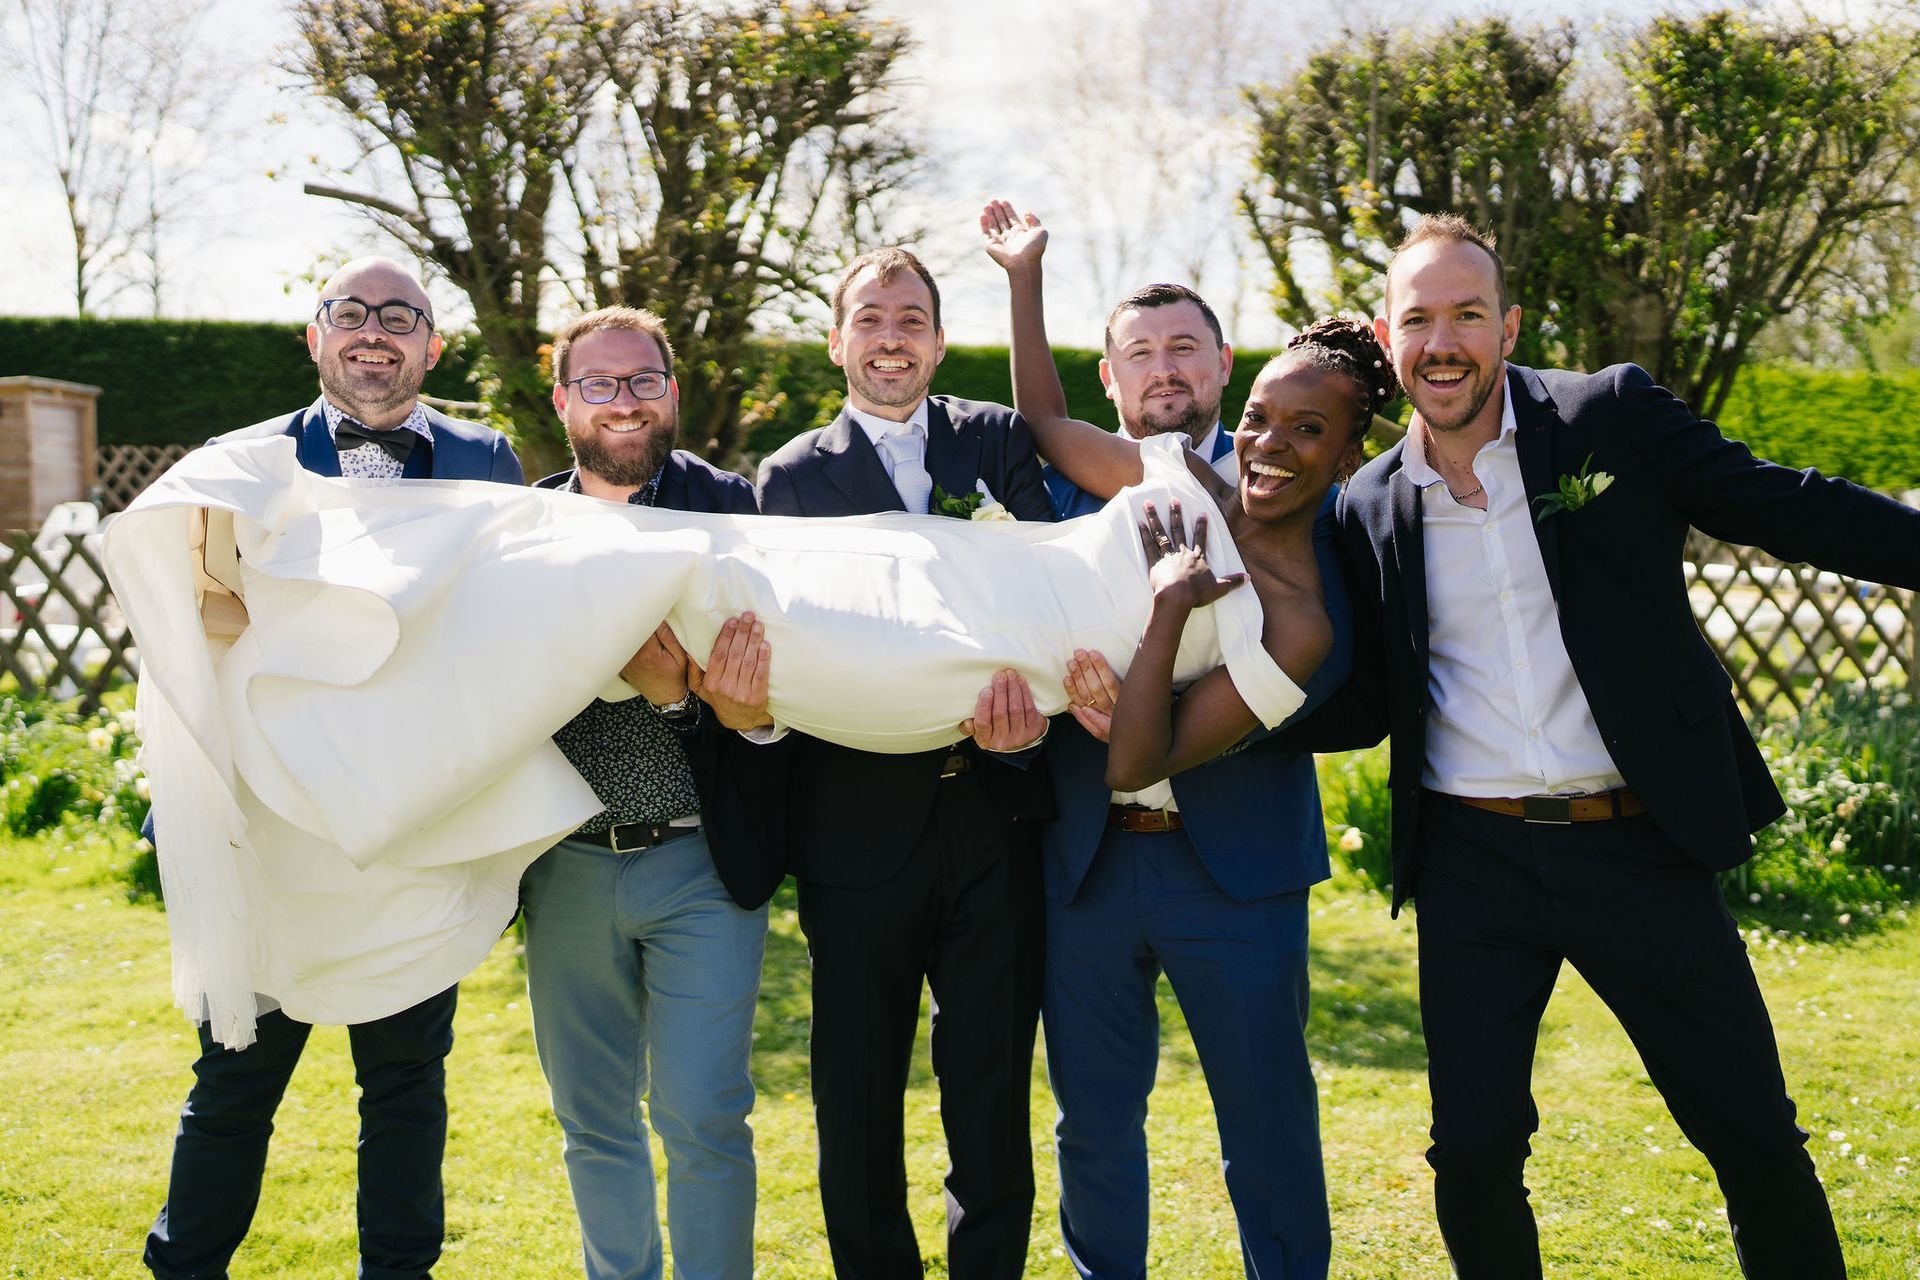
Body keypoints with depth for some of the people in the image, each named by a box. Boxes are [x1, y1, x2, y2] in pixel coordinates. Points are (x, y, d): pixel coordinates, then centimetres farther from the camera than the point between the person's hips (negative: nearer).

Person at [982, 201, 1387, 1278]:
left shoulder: (1308, 618, -19)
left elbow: (1141, 764, -22)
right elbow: (1047, 423, 11)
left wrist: (1170, 607, -29)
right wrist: (1026, 272, 9)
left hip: (1231, 877, -4)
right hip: (1087, 859, 5)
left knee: (1270, 1129, 6)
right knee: (1096, 1121, 12)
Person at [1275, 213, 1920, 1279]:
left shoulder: (1610, 416, -2)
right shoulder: (1371, 509, 5)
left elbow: (1792, 509, 0)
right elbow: (1362, 708, 8)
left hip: (1640, 849, -1)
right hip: (1473, 868, 2)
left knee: (1754, 1137, 6)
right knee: (1473, 1152, 3)